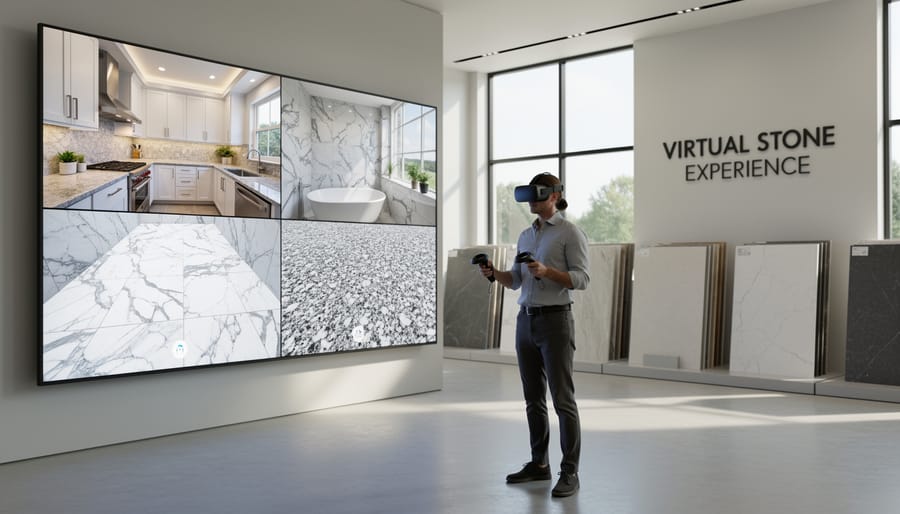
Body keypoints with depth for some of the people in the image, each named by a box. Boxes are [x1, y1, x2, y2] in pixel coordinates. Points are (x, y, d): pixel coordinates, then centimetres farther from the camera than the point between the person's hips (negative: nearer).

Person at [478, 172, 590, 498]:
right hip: (526, 322, 7)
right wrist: (493, 273, -5)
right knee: (533, 398, 12)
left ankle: (569, 473, 3)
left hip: (555, 321, -7)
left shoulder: (571, 233, -7)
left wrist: (546, 271, -27)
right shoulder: (526, 235, 15)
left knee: (562, 399, -5)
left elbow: (581, 279, -13)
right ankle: (539, 464, 23)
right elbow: (515, 281, 15)